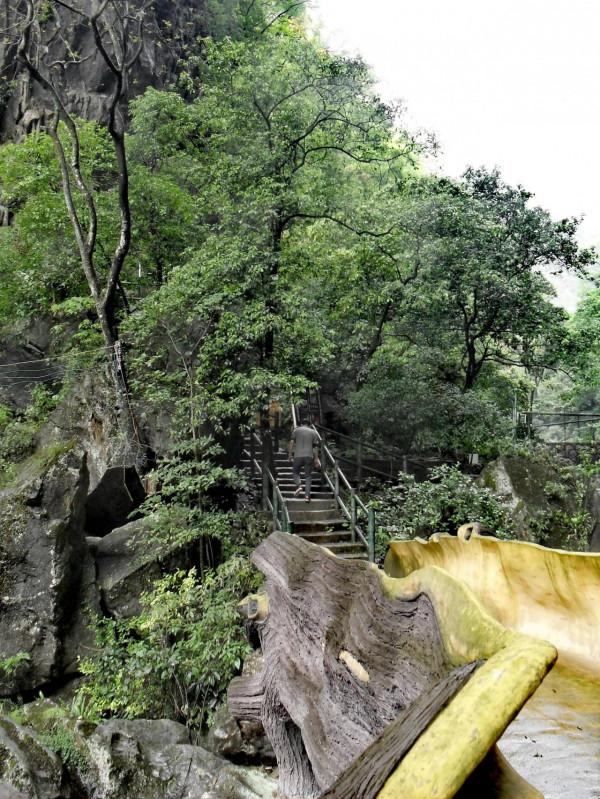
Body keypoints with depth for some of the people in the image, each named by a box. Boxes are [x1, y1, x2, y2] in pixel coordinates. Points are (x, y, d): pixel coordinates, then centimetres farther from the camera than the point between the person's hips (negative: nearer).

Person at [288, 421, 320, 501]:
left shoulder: (296, 430, 11)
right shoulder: (314, 432, 14)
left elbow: (292, 442, 2)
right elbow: (315, 446, 9)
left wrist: (289, 454, 8)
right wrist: (316, 459, 12)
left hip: (298, 456, -1)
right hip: (309, 456, 1)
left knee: (295, 472, 17)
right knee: (308, 475, 5)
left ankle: (298, 485, -9)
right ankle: (307, 495, -4)